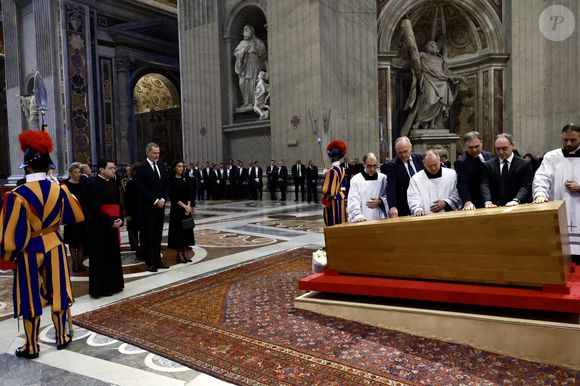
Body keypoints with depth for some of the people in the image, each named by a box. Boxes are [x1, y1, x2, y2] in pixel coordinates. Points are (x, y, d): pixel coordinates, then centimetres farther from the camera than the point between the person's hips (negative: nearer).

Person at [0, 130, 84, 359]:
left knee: (30, 298, 9)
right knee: (57, 292, 14)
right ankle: (62, 337, 26)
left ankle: (32, 347, 21)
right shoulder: (59, 190, -7)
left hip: (29, 252, -3)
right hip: (54, 247, 3)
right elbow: (77, 215, 8)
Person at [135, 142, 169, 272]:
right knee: (148, 234, 2)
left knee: (158, 234, 10)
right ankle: (150, 262, 8)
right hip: (147, 207, -6)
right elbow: (142, 188, -13)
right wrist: (155, 201, -13)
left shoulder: (162, 166, 10)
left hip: (160, 205, 6)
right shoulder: (142, 167, -9)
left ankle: (157, 260, 18)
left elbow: (166, 185, 12)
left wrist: (163, 199, -2)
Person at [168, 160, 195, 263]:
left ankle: (184, 253, 16)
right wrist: (184, 206, -16)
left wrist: (189, 206, -9)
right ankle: (179, 253, 10)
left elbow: (189, 194, 6)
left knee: (187, 230, 8)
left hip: (188, 208, 6)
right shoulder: (171, 180, -8)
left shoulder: (185, 179, 9)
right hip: (177, 209, -6)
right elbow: (173, 197, -13)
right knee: (178, 230, 0)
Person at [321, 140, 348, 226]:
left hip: (333, 201, -9)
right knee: (340, 222, 14)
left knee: (333, 224, -2)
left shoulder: (332, 170, -20)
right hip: (341, 199, 9)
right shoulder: (342, 169, 6)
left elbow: (328, 190, -19)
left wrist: (324, 200, -6)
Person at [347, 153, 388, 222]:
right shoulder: (356, 179, -2)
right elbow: (353, 201, -11)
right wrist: (358, 216, -26)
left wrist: (380, 201, -7)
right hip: (363, 220, -3)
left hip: (380, 219, 3)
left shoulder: (383, 178, 8)